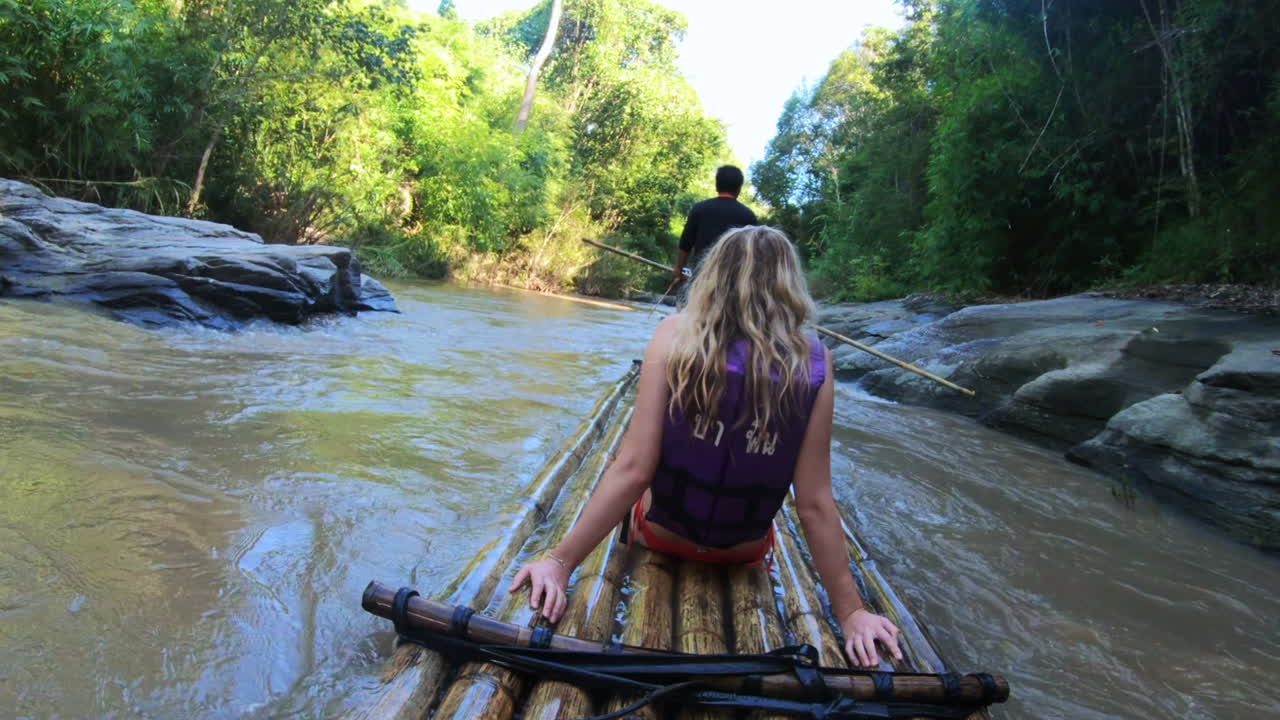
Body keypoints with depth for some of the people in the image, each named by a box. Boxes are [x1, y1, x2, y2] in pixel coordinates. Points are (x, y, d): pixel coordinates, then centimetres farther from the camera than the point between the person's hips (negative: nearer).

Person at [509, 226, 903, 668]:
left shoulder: (675, 336, -20)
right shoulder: (813, 363, -16)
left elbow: (633, 470, -24)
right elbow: (814, 505, -16)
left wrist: (560, 560, -15)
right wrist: (850, 611, -5)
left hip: (661, 537, 0)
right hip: (744, 554, 1)